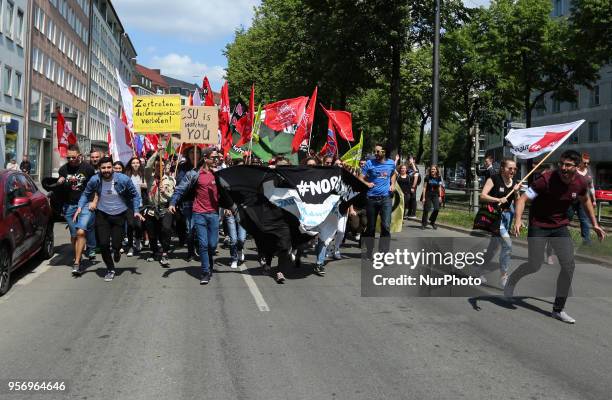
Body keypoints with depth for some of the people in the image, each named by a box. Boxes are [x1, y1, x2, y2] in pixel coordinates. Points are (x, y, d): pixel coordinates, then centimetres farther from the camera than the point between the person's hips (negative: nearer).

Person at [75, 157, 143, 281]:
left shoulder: (123, 179, -17)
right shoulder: (95, 180, -14)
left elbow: (135, 195, -4)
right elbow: (86, 194, 1)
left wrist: (136, 211, -11)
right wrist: (80, 207, -14)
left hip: (119, 215, -1)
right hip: (102, 215, 1)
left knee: (116, 244, -1)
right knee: (103, 244, -4)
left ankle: (116, 252, 41)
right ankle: (110, 269, 20)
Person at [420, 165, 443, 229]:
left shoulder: (438, 178, 2)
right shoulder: (427, 177, -4)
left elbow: (439, 188, 8)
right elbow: (424, 187, -3)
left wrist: (440, 196, 3)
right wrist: (423, 197, -7)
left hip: (435, 195, 2)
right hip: (428, 195, -2)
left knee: (437, 209, -11)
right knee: (426, 210, 1)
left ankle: (432, 222, 12)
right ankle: (423, 224, 14)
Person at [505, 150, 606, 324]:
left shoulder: (581, 183, -8)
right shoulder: (546, 179, -24)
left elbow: (585, 200, 15)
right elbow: (523, 199, -25)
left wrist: (594, 224, 15)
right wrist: (518, 220, -42)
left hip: (560, 226, 5)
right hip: (538, 226, -5)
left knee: (569, 265, -3)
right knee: (535, 265, -5)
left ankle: (558, 309, 11)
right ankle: (511, 281, 29)